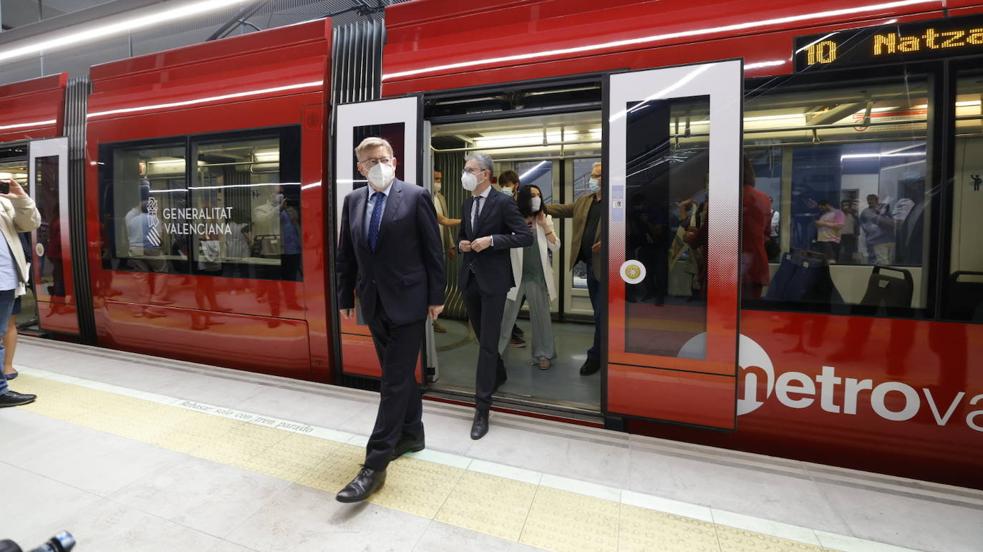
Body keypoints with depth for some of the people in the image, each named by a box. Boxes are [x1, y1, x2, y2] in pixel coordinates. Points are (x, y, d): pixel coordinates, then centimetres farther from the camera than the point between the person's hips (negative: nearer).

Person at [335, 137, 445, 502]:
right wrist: (345, 297, 11)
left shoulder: (416, 197, -6)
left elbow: (433, 251, -6)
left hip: (407, 302, -5)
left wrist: (436, 297, -6)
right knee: (398, 374, 17)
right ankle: (411, 435, 36)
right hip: (374, 303, 6)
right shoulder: (353, 201, 8)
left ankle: (375, 465, 5)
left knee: (395, 380, -2)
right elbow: (345, 254, 11)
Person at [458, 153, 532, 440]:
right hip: (469, 278, 7)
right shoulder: (467, 204, 12)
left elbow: (526, 236, -13)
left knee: (488, 342, -5)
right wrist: (461, 243, 2)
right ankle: (499, 375, 44)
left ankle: (482, 408, 2)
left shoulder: (503, 202, -9)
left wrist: (491, 239, -21)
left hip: (493, 280, -7)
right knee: (481, 337, 19)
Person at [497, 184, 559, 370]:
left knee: (541, 316, 12)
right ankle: (495, 351, 20)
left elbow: (555, 248, -1)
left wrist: (545, 227, -9)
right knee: (506, 316, 6)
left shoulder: (545, 219, 5)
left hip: (538, 276, 3)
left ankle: (543, 354, 26)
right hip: (515, 275, -2)